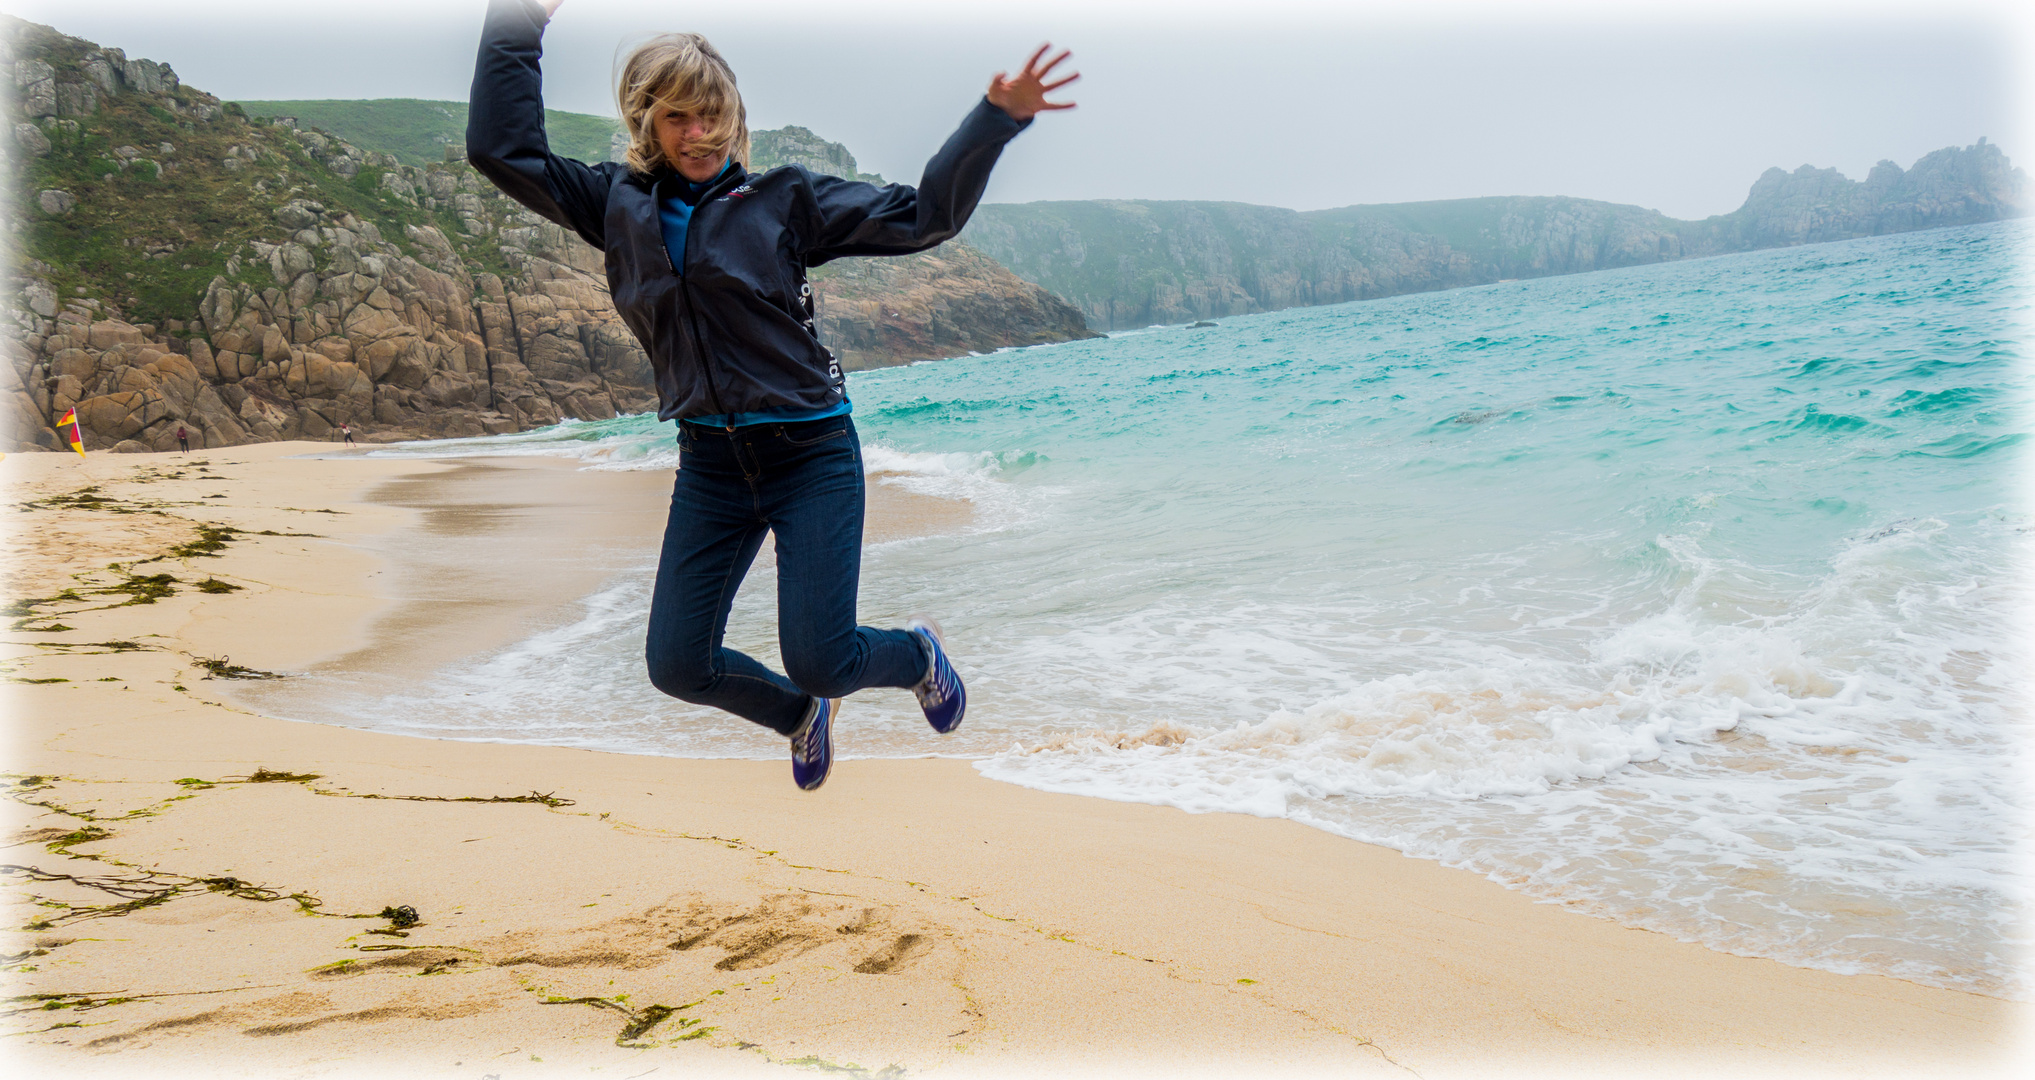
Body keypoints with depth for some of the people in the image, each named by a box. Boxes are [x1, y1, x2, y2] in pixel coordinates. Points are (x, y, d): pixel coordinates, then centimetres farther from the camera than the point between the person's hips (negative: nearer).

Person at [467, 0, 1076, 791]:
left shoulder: (783, 200, -3)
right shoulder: (617, 206, 6)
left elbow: (921, 216, -4)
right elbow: (502, 150, 3)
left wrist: (995, 120, -12)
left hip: (812, 456, -4)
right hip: (710, 466, 4)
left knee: (819, 661, -9)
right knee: (677, 666, 3)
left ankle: (917, 652, 28)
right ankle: (804, 716, 34)